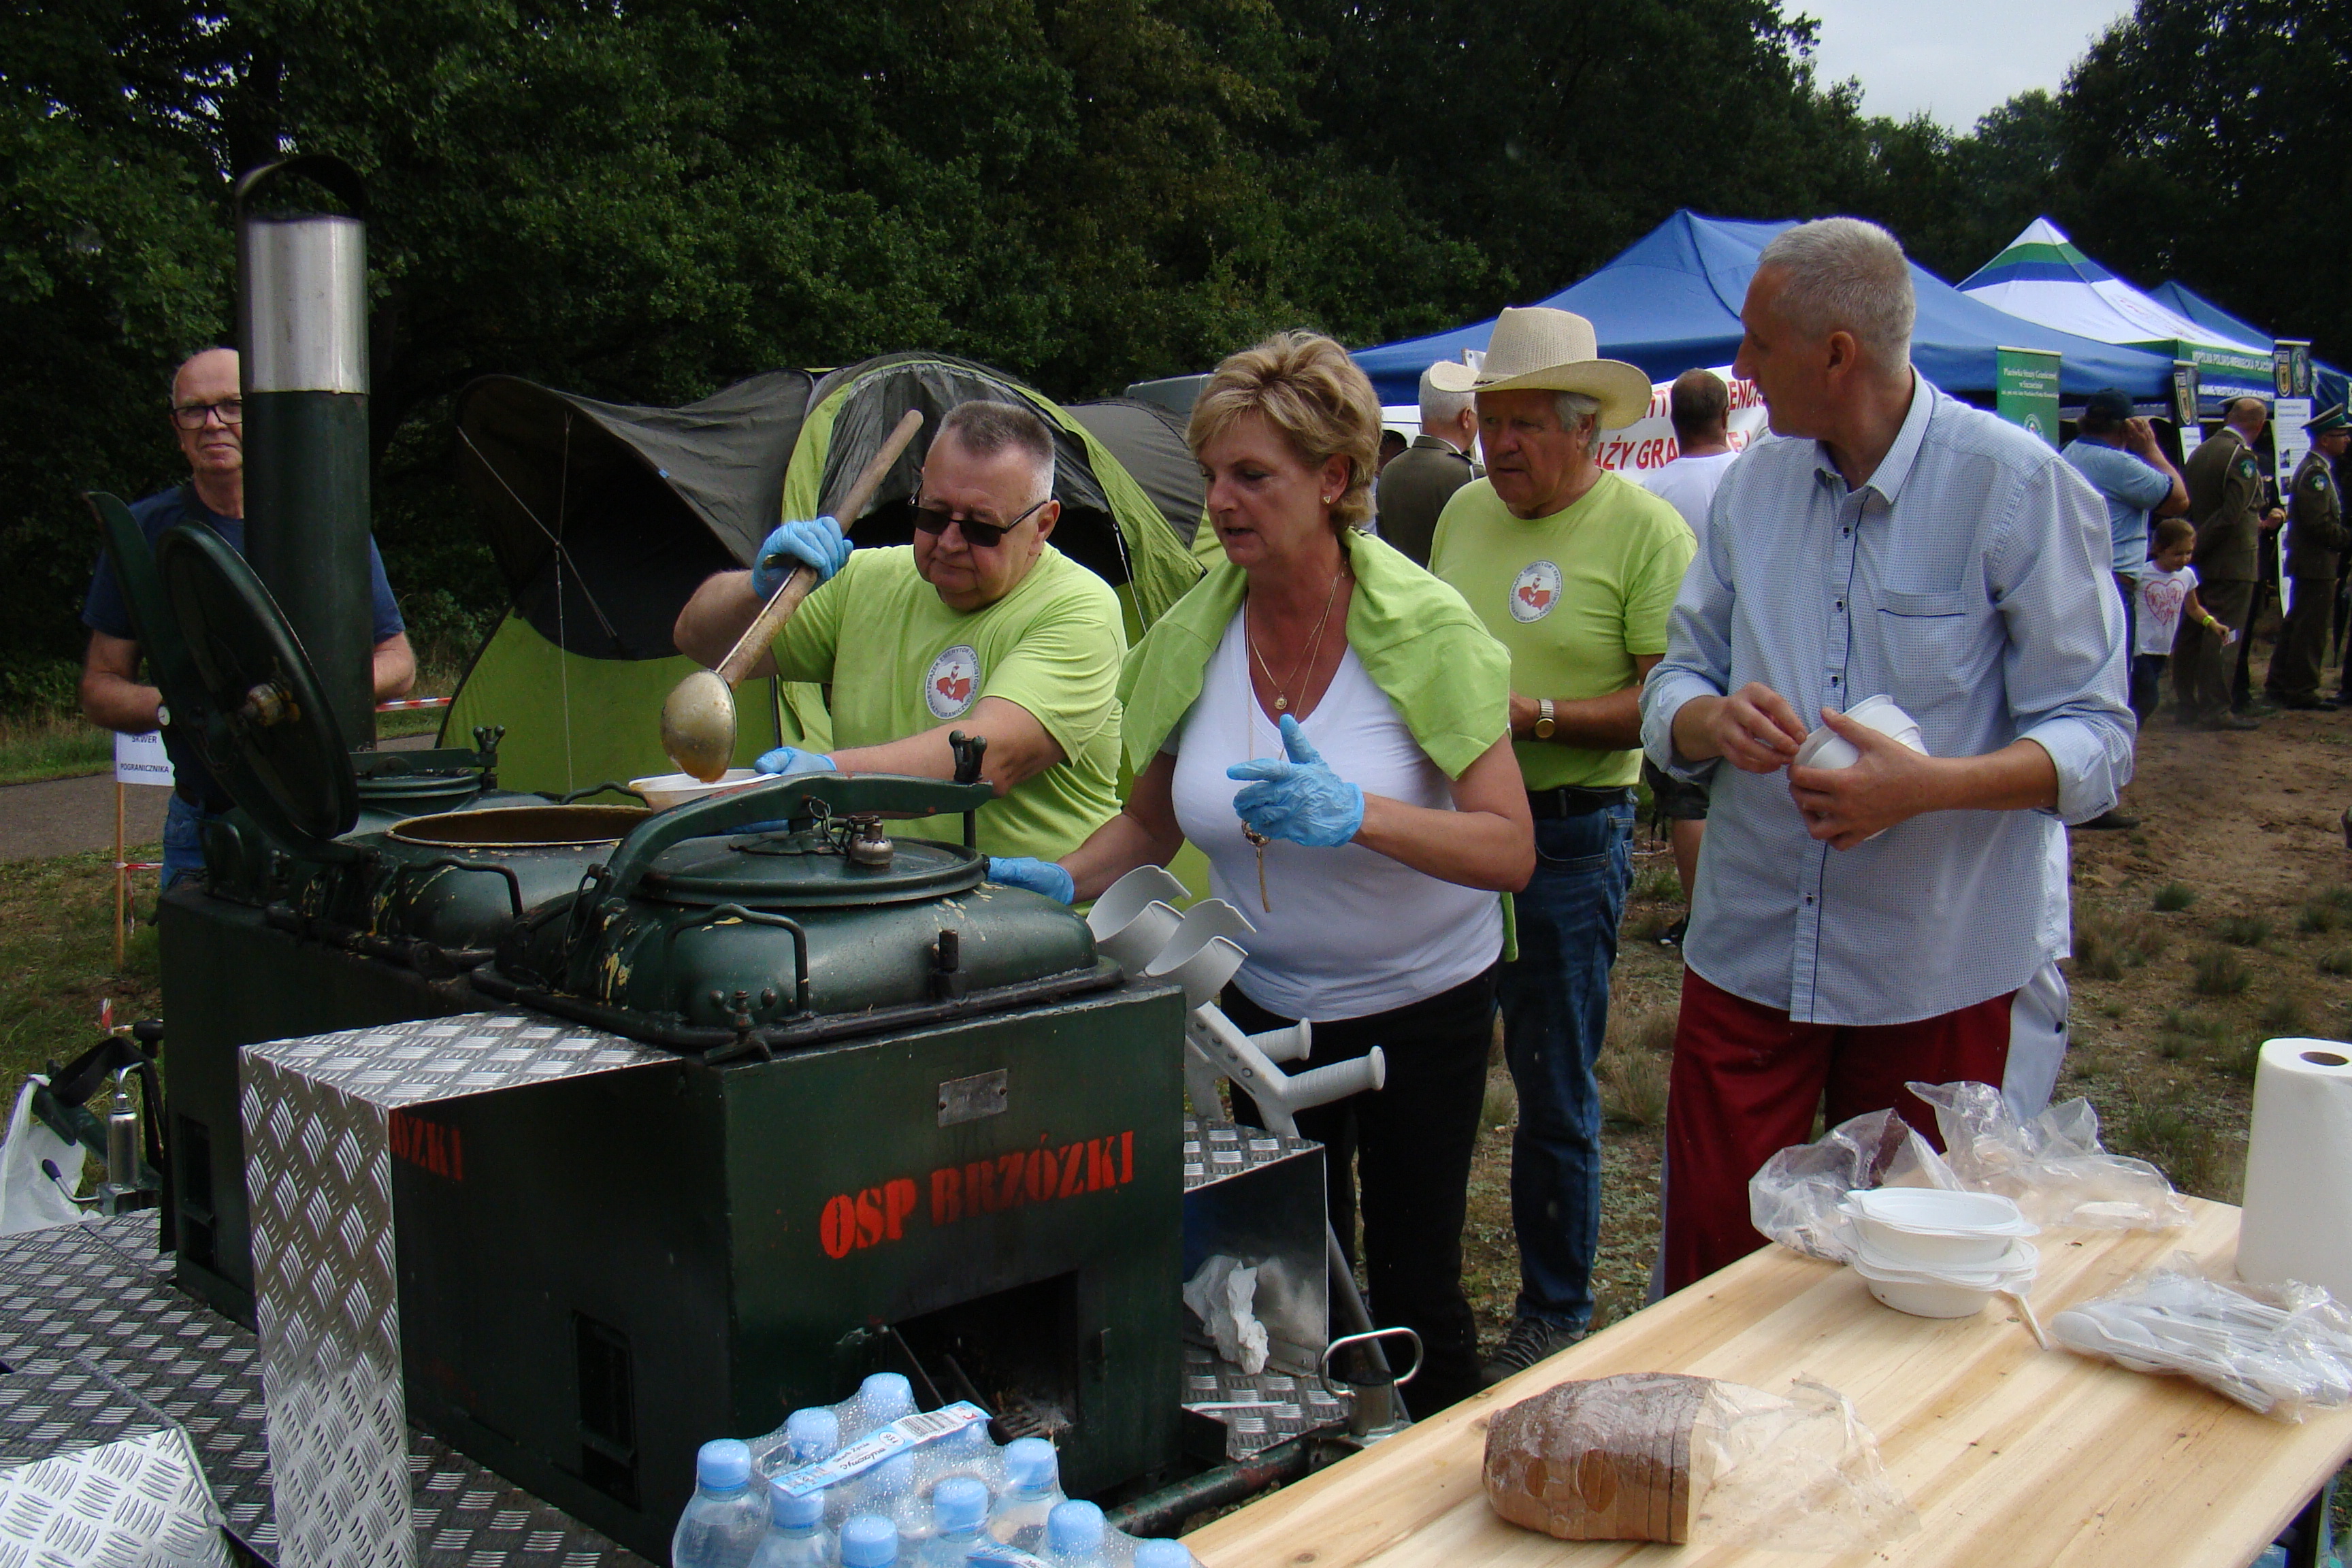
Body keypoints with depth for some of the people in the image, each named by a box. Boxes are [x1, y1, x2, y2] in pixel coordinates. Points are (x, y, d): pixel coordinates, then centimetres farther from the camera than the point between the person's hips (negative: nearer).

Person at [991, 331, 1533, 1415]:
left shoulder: (1422, 626, -19)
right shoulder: (1194, 634, -8)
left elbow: (1510, 849, -22)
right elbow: (1151, 824, 4)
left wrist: (1358, 814, -38)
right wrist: (1062, 883, -14)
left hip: (1421, 1000, -3)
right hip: (1267, 1001, 4)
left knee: (1415, 1282, 7)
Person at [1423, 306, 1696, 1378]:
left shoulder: (1647, 530, -8)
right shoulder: (1464, 511, 10)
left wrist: (1532, 716, -21)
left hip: (1569, 836, -5)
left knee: (1553, 1091, 5)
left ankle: (1555, 1314, 23)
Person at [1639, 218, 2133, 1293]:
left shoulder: (2016, 486, -9)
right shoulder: (1755, 484, 7)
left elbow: (2094, 737, -11)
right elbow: (1673, 684, 7)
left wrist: (1932, 785, -28)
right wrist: (1714, 718, -17)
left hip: (1935, 964, -3)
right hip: (1750, 950, 4)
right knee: (1709, 1256, 7)